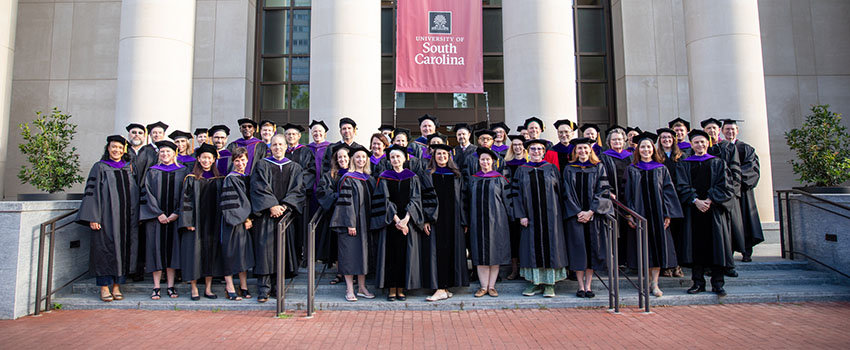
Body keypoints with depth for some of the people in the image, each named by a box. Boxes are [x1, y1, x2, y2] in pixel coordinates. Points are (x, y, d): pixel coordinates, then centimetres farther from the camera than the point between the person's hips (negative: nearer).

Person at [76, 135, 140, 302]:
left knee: (123, 249, 4)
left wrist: (135, 217, 9)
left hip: (126, 218, 3)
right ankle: (104, 287, 7)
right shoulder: (100, 168, 3)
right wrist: (93, 217, -12)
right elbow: (91, 192, -3)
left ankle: (117, 286, 12)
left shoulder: (129, 168, 14)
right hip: (106, 217, -3)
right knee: (105, 249, -1)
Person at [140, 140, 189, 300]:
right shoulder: (152, 172, 8)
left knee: (172, 248, 1)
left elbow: (184, 194, 2)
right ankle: (156, 287, 5)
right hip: (155, 216, 0)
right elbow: (148, 193, 0)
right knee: (156, 248, -1)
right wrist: (158, 213, -12)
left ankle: (171, 286, 8)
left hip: (174, 217, 0)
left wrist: (176, 213, -10)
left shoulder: (183, 171, 8)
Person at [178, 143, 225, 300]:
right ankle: (194, 289, 8)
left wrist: (219, 221, 4)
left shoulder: (218, 179, 9)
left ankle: (208, 288, 12)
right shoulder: (191, 178, 1)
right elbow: (186, 200, -3)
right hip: (195, 222, -3)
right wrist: (188, 222, -12)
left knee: (211, 252, 4)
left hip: (212, 222, 3)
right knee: (194, 251, -3)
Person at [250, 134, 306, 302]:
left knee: (283, 248, 2)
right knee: (265, 248, -7)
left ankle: (278, 285, 13)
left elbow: (297, 190, 2)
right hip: (266, 214, -2)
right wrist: (272, 206, -15)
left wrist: (284, 206, -12)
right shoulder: (262, 165, 7)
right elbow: (259, 188, -4)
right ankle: (264, 289, -4)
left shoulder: (295, 168, 12)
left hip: (285, 214, 2)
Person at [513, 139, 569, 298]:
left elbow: (559, 191, 5)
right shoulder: (521, 170, 7)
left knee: (550, 246, 0)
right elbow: (516, 194, 2)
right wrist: (521, 215, -7)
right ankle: (535, 282, 12)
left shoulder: (551, 168, 7)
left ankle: (549, 284, 7)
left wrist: (558, 214, -3)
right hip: (530, 216, 1)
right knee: (532, 247, 2)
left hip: (550, 215, 0)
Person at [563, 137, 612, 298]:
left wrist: (590, 212, -12)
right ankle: (581, 286, 5)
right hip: (575, 214, 0)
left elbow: (602, 191, -1)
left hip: (593, 215, 0)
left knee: (592, 248, 1)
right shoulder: (569, 169, 7)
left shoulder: (599, 168, 6)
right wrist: (579, 212, -10)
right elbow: (567, 193, 1)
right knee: (578, 248, -2)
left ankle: (588, 285, 8)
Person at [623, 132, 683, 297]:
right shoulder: (632, 169, 6)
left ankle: (655, 283, 3)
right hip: (639, 213, 0)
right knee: (643, 246, 1)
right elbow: (627, 193, 3)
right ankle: (648, 279, 13)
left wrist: (667, 214, -6)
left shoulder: (661, 169, 8)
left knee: (657, 245, -1)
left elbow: (668, 191, 3)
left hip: (657, 214, 0)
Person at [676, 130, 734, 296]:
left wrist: (710, 200, -13)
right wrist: (696, 201, -15)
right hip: (693, 210, 0)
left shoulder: (718, 163, 11)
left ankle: (717, 283, 5)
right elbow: (682, 187, 0)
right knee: (696, 245, -1)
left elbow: (725, 186, 1)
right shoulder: (684, 164, 11)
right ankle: (698, 282, 6)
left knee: (716, 245, -1)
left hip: (714, 210, 0)